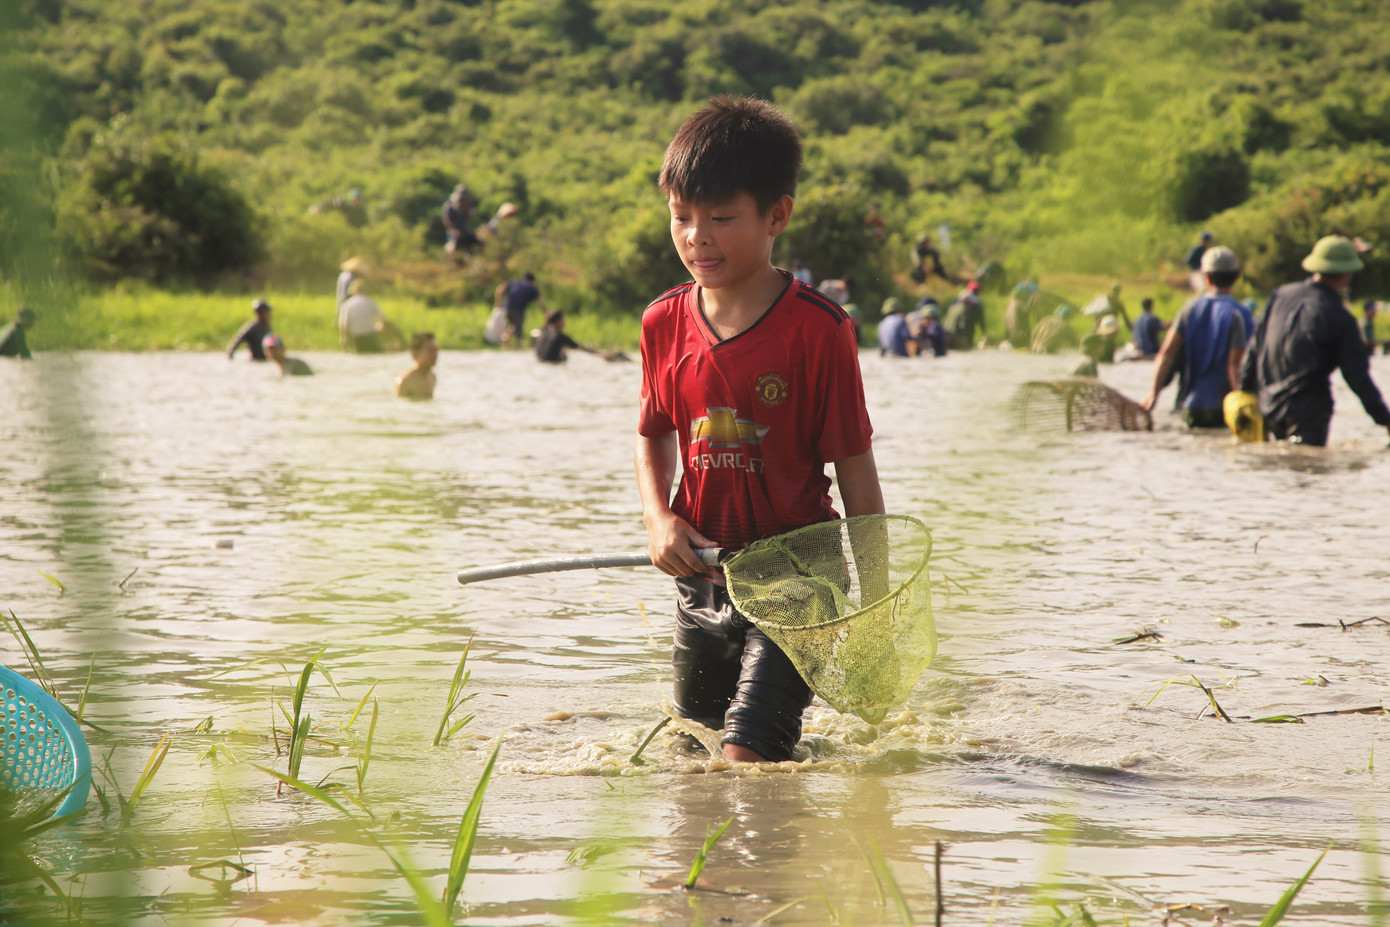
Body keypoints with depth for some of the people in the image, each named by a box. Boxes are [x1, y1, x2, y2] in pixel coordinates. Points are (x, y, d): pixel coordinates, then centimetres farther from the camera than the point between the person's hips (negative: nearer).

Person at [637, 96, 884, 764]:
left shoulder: (817, 328, -13)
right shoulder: (664, 323, 2)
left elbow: (855, 470, -9)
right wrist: (660, 518, -2)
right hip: (701, 574, 6)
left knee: (749, 754, -15)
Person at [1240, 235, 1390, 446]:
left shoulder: (1281, 295, 4)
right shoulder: (1339, 318, -10)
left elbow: (1255, 349, 10)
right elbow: (1357, 376, -9)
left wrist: (1245, 390, 22)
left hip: (1269, 409, 6)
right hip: (1308, 413, -6)